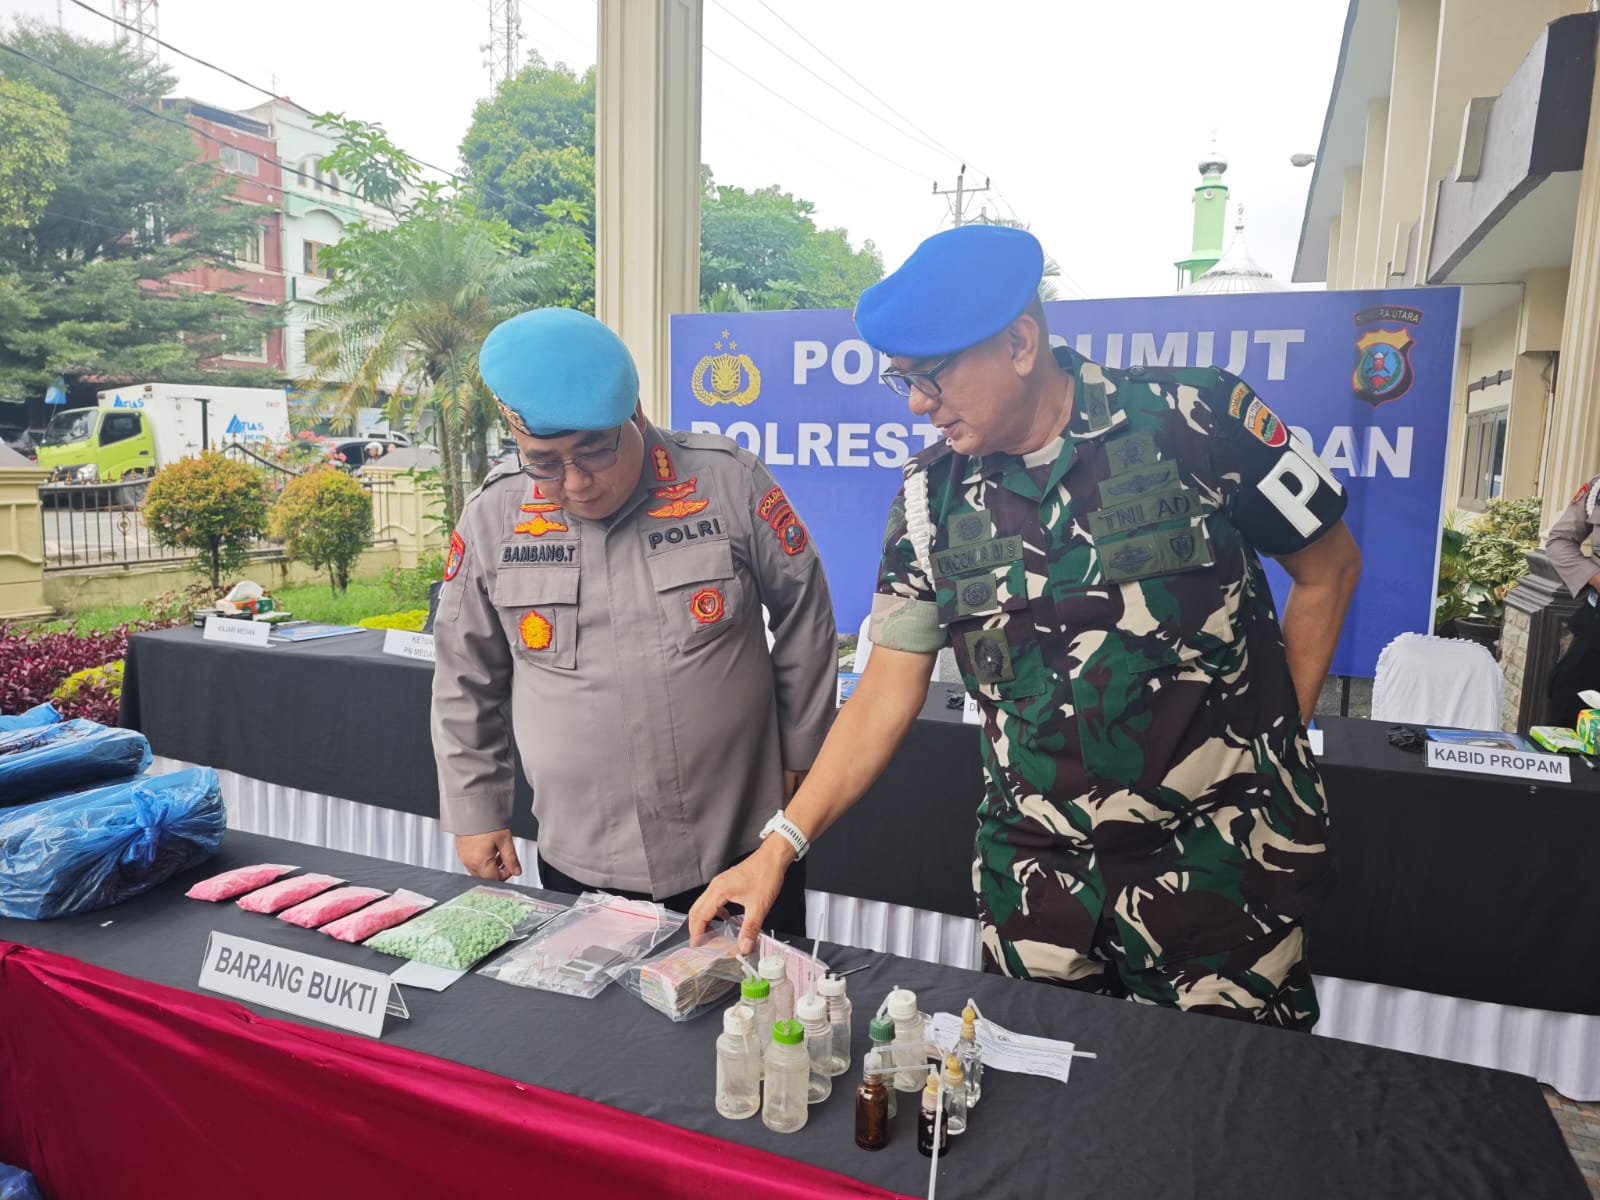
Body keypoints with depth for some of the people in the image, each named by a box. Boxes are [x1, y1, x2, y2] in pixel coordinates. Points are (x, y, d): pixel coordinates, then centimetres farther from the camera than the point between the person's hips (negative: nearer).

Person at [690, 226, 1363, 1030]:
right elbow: (886, 698, -1)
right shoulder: (932, 498, -2)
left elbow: (1328, 567, 3)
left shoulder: (1195, 420, -11)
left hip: (1220, 862, -2)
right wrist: (779, 846, -7)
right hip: (1039, 875, 3)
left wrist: (1271, 744, 1)